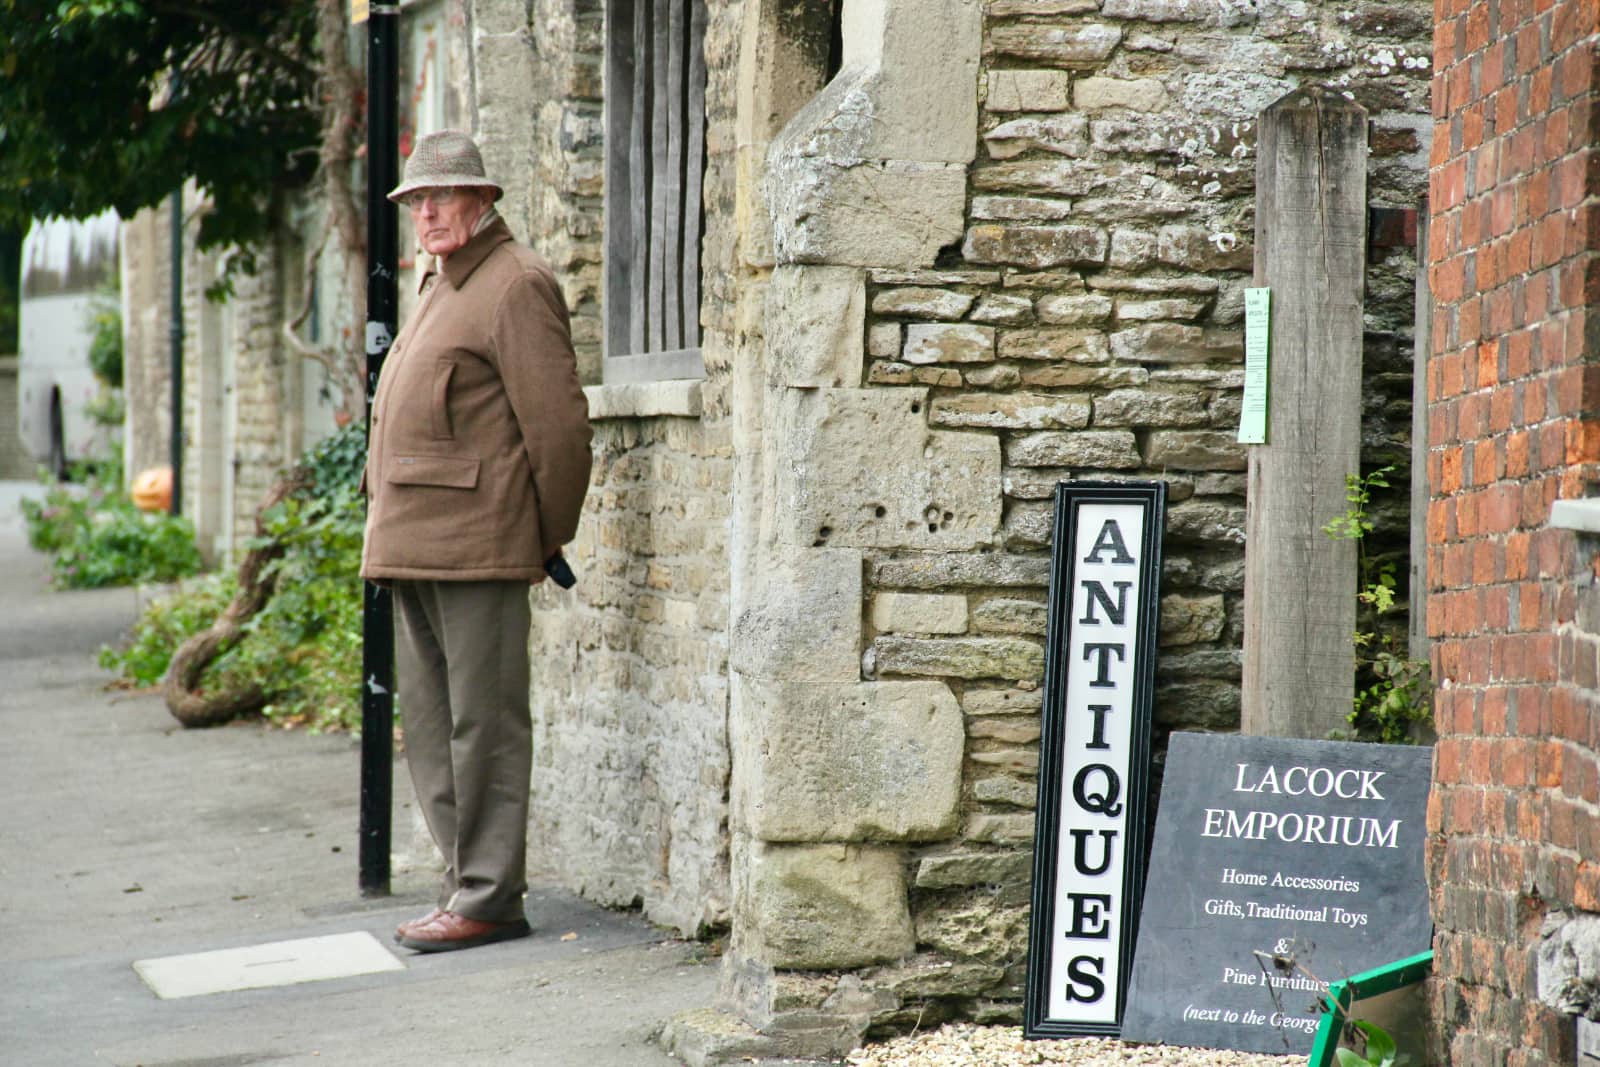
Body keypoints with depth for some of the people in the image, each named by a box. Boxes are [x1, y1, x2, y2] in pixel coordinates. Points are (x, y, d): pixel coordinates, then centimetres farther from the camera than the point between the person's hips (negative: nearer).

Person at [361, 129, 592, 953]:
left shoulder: (515, 284, -8)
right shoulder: (441, 287, 22)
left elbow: (557, 422, -12)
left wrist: (550, 539, -7)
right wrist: (391, 532, 19)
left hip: (478, 543, -10)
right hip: (414, 543, 10)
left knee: (482, 723, -6)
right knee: (430, 727, 12)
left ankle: (489, 895, -3)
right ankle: (466, 881, 19)